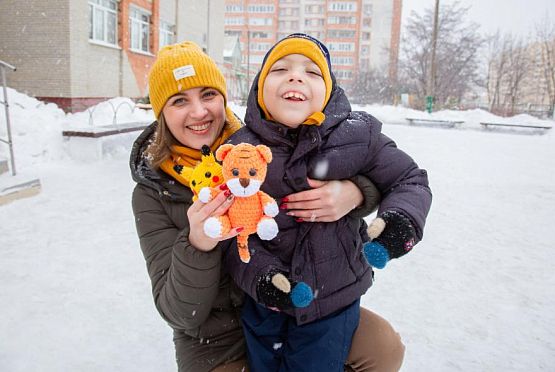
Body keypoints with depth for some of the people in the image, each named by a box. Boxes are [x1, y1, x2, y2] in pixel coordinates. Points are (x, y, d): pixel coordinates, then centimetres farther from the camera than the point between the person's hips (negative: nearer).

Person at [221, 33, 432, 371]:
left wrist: (401, 218, -23)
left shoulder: (358, 136, -15)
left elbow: (410, 181, -3)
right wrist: (259, 273, -24)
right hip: (262, 304, 2)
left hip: (333, 304, -1)